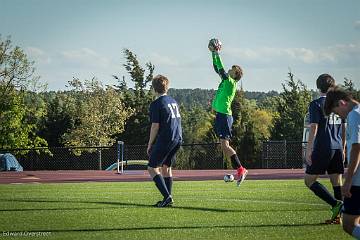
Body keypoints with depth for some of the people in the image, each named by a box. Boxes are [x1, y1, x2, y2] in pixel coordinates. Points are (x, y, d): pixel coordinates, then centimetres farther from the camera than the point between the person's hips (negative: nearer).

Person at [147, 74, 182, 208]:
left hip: (165, 139, -8)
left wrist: (150, 144, -3)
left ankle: (167, 196, -16)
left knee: (152, 168, -3)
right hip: (178, 139, 8)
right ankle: (168, 199, 18)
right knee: (166, 167, 19)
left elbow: (155, 126, -11)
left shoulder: (156, 104, -8)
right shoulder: (174, 101, 15)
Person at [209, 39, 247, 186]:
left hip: (225, 115, -9)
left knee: (225, 145, -12)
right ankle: (239, 170, 6)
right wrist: (214, 53, 19)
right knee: (224, 146, 7)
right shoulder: (226, 80, 14)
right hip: (220, 115, 9)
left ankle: (240, 169, -11)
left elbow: (221, 69, -15)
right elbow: (218, 69, 22)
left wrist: (217, 54, -9)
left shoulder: (231, 82, -9)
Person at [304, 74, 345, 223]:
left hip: (322, 148, -6)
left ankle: (335, 204, -14)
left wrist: (308, 150, -11)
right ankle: (338, 215, 3)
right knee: (337, 182, 8)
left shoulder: (316, 104, -5)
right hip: (337, 148, 6)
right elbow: (344, 128, 17)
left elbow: (314, 128, -12)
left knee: (309, 180, 0)